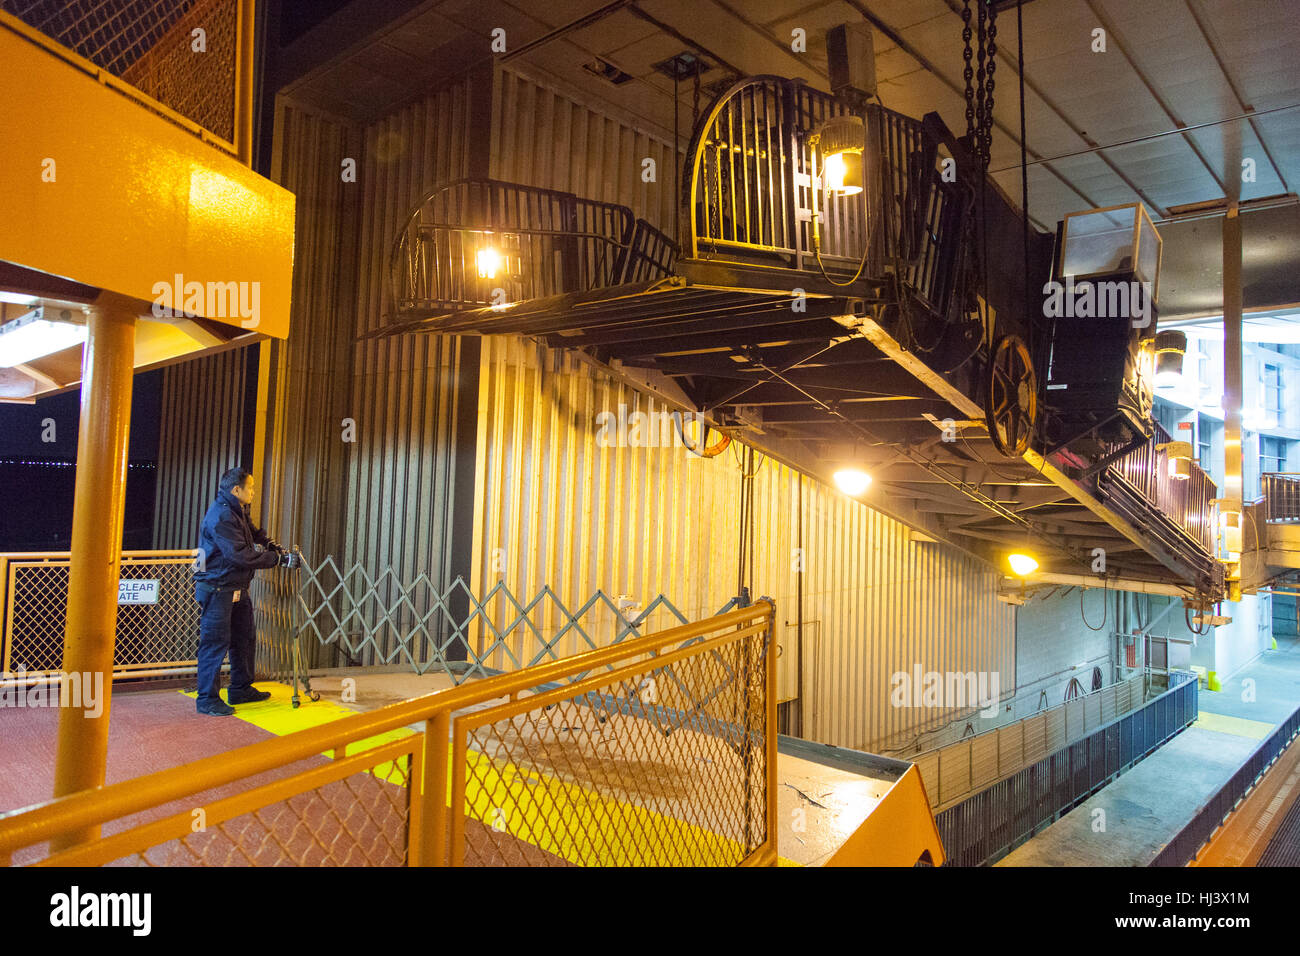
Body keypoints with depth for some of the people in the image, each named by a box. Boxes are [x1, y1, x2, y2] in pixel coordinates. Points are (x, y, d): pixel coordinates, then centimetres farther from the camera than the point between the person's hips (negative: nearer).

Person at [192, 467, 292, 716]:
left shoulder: (238, 512, 12)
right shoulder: (221, 516, -21)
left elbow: (257, 535, 19)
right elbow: (241, 555, -26)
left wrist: (278, 548, 1)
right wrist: (279, 559, -23)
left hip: (236, 588, 11)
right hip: (217, 588, -10)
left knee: (245, 638, 16)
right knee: (215, 642, -4)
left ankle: (241, 690, 28)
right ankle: (208, 700, 5)